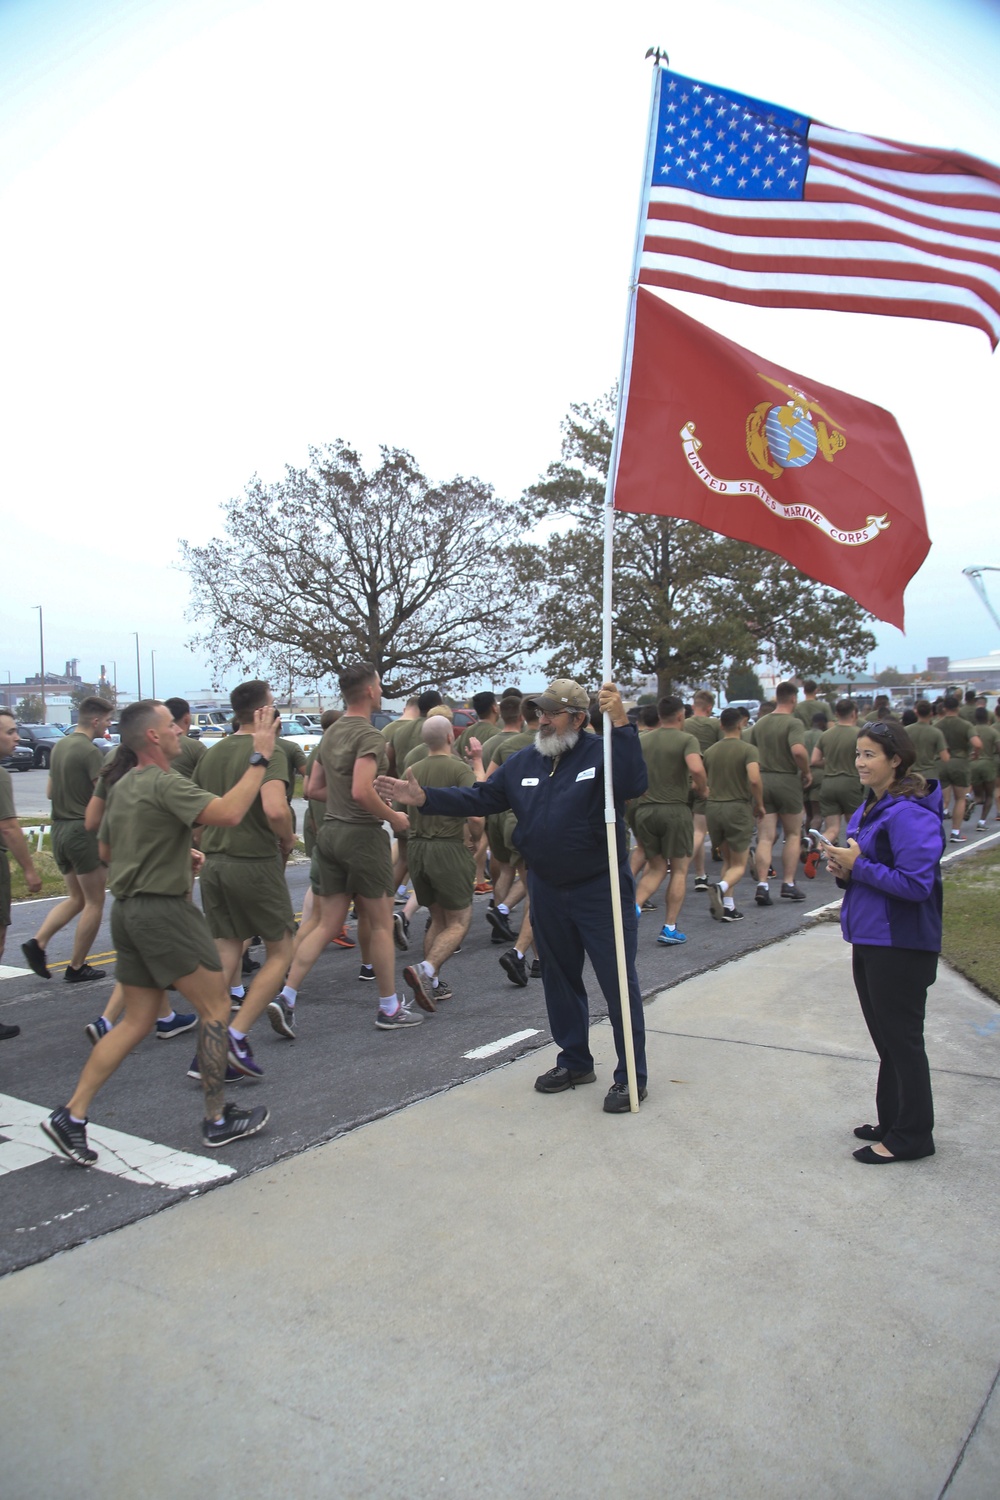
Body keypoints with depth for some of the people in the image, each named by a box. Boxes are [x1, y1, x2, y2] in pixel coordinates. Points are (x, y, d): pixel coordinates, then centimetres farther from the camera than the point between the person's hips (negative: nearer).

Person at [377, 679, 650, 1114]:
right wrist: (424, 798, 0)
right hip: (548, 892, 7)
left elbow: (634, 785, -30)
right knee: (560, 979, 17)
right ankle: (575, 1061, 35)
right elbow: (479, 798, 9)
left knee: (618, 981, 0)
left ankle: (631, 1075, 13)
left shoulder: (601, 753, -12)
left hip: (601, 890, -6)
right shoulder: (524, 763, 7)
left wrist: (620, 724, -36)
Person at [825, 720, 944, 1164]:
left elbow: (915, 884, -25)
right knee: (885, 1038, 19)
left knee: (902, 1039, 3)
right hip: (870, 940, 10)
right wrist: (845, 869, -1)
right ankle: (892, 1121, 32)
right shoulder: (870, 807, 11)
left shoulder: (908, 814, -20)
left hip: (901, 945, -10)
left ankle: (912, 1136, 16)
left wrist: (858, 866, -21)